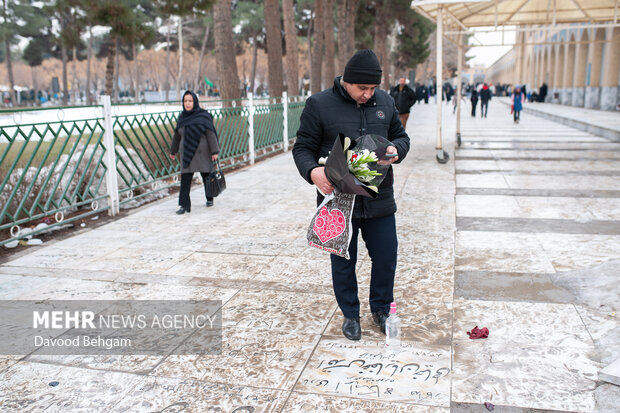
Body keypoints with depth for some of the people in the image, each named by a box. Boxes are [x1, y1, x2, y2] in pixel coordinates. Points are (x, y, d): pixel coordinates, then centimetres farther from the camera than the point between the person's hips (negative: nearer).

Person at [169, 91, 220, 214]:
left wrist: (215, 151, -17)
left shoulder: (203, 116, -8)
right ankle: (184, 205, -5)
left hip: (202, 152, -3)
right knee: (185, 179, -6)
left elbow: (211, 134, -11)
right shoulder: (182, 117, 6)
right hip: (187, 153, 3)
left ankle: (209, 198, 33)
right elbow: (177, 135, 16)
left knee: (206, 176, 11)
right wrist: (173, 151, 23)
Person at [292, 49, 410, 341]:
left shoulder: (384, 101, 5)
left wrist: (395, 150, -8)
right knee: (343, 261, 11)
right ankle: (350, 314, 32)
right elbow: (303, 148, -4)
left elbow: (401, 136, 16)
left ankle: (381, 308, 37)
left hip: (379, 199, 3)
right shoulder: (319, 104, -7)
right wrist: (312, 171, -24)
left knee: (386, 256, 12)